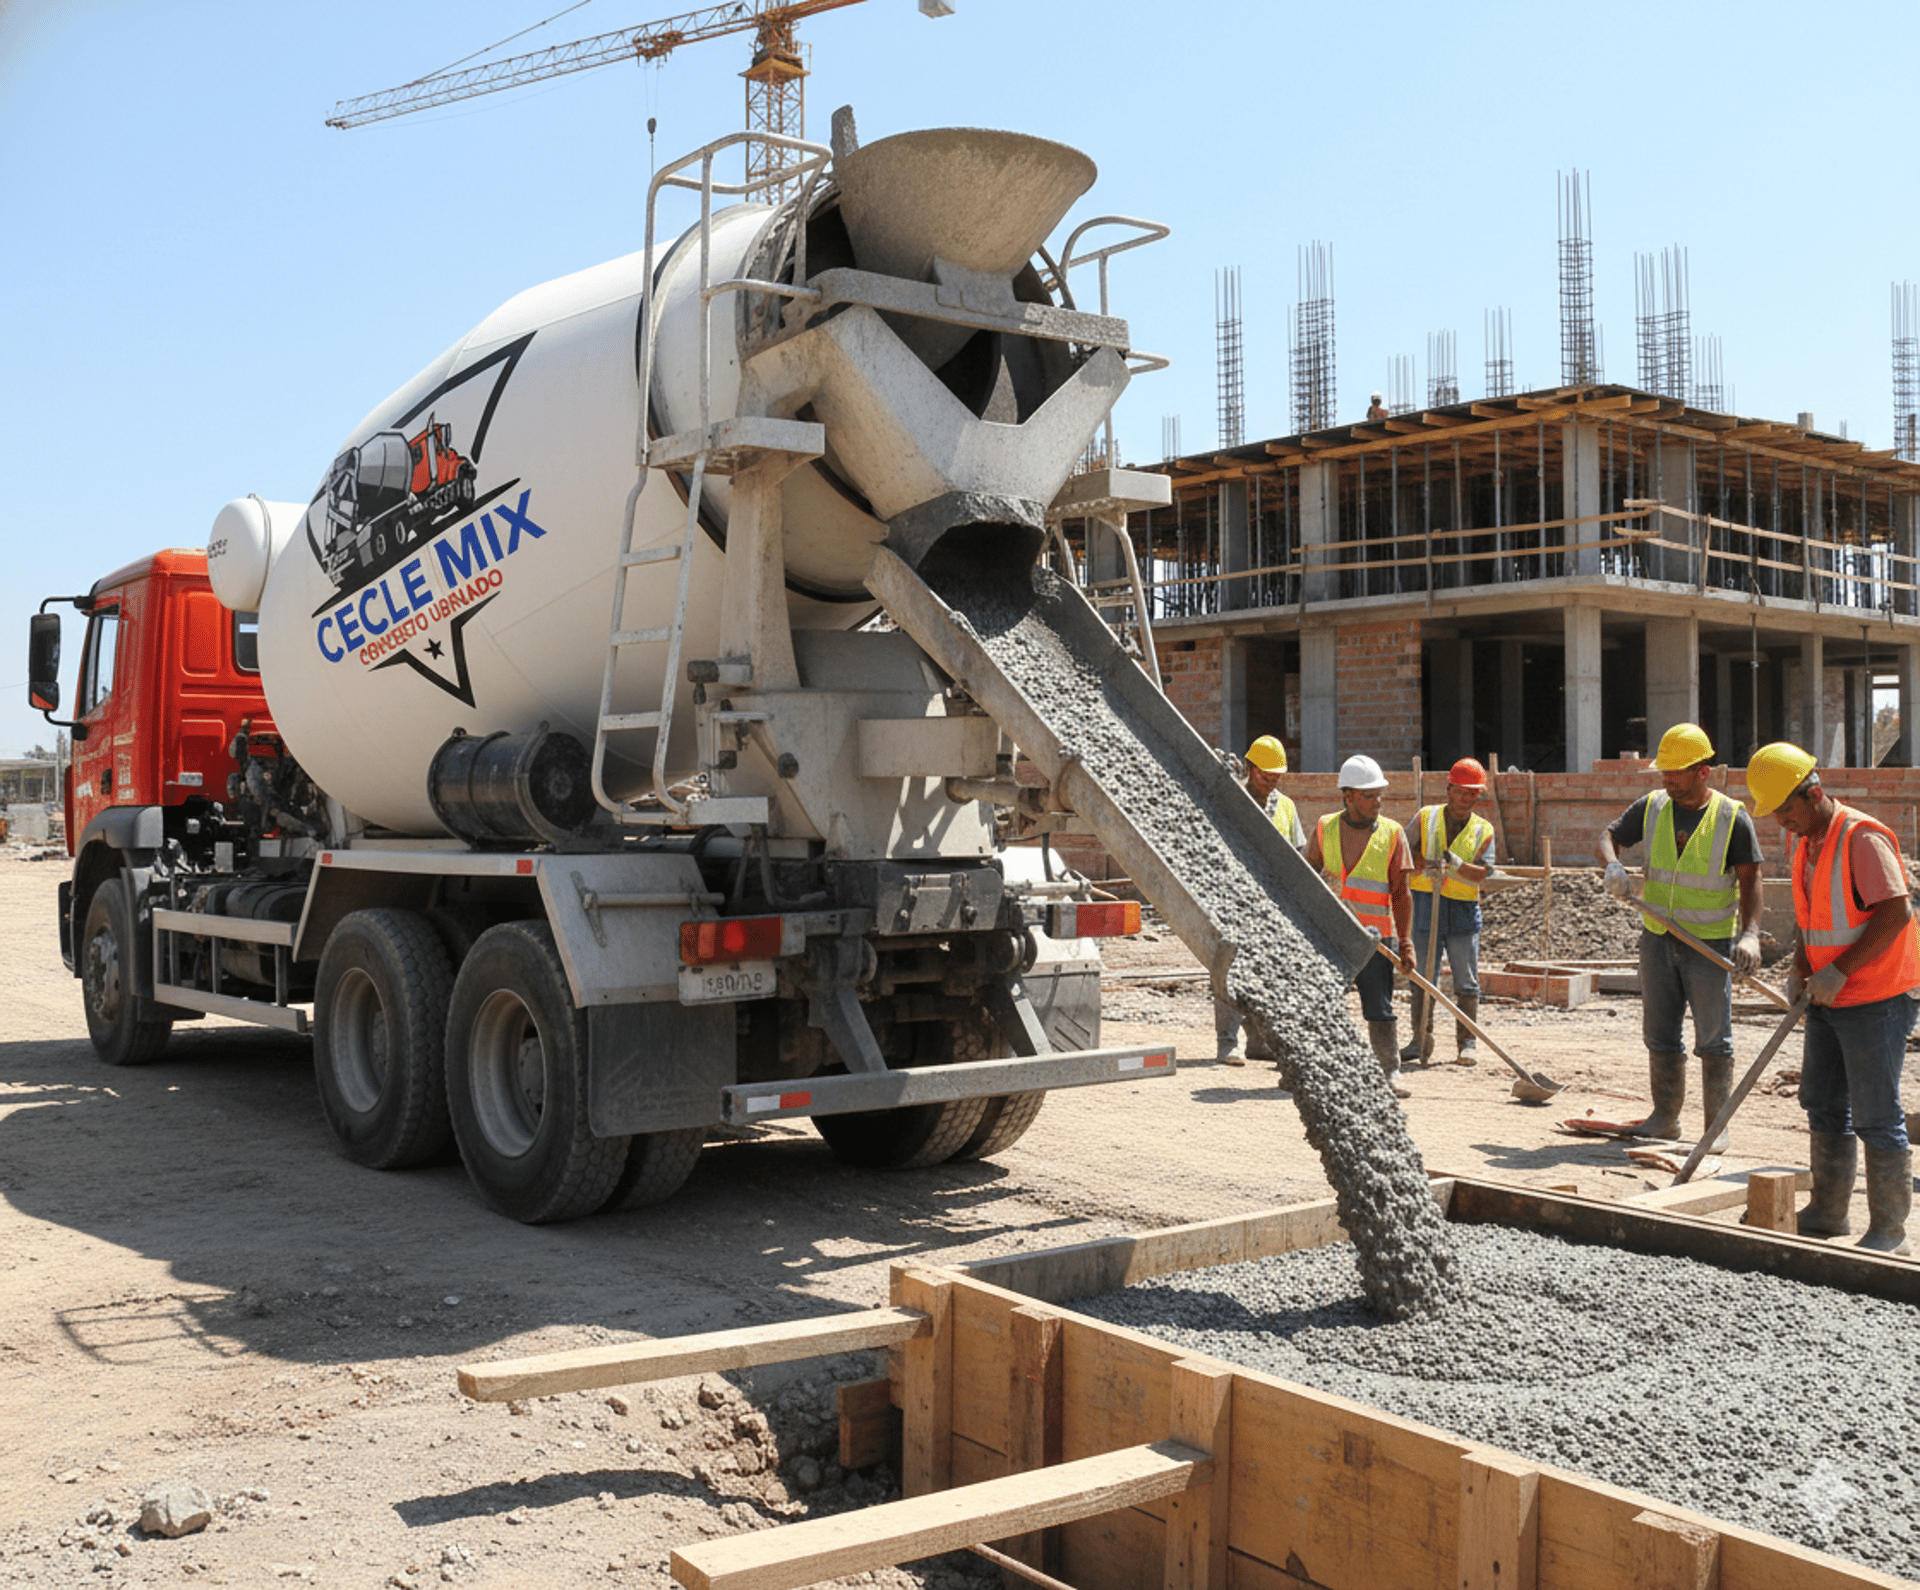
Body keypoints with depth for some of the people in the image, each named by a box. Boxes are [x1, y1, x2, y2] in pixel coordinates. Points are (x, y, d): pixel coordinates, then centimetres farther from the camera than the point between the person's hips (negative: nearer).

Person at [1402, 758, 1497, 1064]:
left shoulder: (1484, 830, 7)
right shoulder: (1425, 817, 7)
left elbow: (1482, 873, -5)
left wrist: (1457, 866, -22)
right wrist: (1426, 866, -18)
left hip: (1464, 910, 0)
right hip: (1424, 904, 0)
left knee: (1466, 981, 1)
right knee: (1422, 977, 4)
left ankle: (1467, 1042, 11)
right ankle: (1421, 1039, 14)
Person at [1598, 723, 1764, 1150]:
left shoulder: (1732, 817, -8)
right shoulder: (1652, 807, 3)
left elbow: (1750, 880, -9)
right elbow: (1609, 835, 12)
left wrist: (1750, 933, -22)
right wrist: (1613, 866, -11)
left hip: (1710, 943, -4)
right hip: (1657, 938, 4)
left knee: (1713, 1038, 1)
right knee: (1660, 1034, 11)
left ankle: (1716, 1127, 9)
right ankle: (1665, 1117, 22)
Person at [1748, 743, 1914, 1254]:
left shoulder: (1862, 837, -16)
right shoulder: (1807, 845, 11)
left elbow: (1896, 911, -22)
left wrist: (1838, 971, -22)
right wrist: (1800, 967, 3)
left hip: (1875, 1000, -9)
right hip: (1829, 1001, 9)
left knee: (1875, 1117, -3)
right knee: (1824, 1106, 13)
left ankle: (1889, 1228, 8)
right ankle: (1827, 1213, 24)